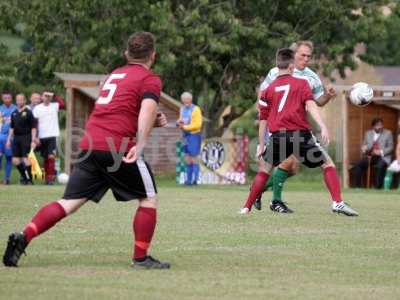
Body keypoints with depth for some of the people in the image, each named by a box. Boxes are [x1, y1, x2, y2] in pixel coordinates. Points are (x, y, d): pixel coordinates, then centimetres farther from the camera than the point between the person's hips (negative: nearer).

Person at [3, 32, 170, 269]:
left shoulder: (115, 74, 26)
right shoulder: (150, 79, 3)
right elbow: (147, 109, -15)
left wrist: (153, 122, 27)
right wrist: (140, 145, -25)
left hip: (89, 146, 6)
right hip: (119, 148, -6)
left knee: (70, 203, 3)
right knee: (149, 198, 10)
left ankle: (23, 238, -13)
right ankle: (141, 258, 9)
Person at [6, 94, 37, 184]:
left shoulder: (28, 112, -5)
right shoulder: (14, 113, 12)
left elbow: (33, 128, -7)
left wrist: (33, 141, -13)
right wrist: (9, 139, 15)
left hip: (26, 138, -6)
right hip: (16, 138, 6)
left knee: (26, 159, -8)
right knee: (15, 160, 5)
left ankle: (29, 179, 3)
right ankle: (24, 176, 21)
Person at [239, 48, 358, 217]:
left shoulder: (269, 90, 15)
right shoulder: (301, 84, 8)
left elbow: (263, 120, 14)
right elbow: (310, 105, -9)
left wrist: (261, 146, 19)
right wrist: (323, 127, -19)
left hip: (277, 136, 3)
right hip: (300, 134, -2)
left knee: (266, 169, 22)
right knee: (328, 164, 9)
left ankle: (247, 207, 17)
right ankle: (337, 202, -8)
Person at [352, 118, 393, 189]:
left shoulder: (388, 133, 6)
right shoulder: (368, 133, 16)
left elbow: (390, 147, 1)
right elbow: (364, 145, 17)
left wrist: (381, 152, -16)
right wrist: (364, 149, -8)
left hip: (383, 157, -3)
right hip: (370, 156, 4)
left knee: (380, 166, -38)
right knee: (358, 164, -22)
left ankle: (377, 187, -30)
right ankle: (358, 186, -17)